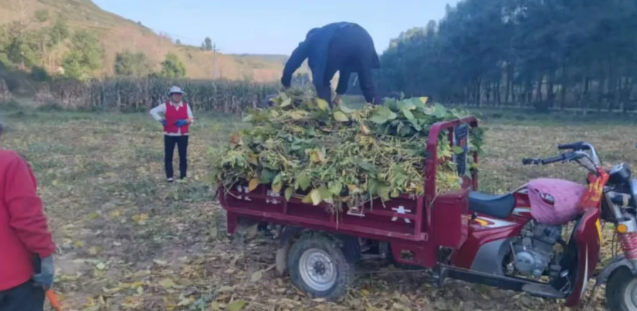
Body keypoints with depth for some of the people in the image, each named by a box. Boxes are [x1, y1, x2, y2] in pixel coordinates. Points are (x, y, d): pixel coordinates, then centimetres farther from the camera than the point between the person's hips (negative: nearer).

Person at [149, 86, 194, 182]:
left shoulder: (186, 106, 5)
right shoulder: (166, 105, 1)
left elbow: (191, 119, 6)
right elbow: (153, 111, 5)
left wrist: (184, 121, -14)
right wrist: (161, 120, -5)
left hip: (183, 135, 1)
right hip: (169, 135, -1)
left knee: (183, 156, 4)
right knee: (168, 156, 2)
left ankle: (183, 176, 14)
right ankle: (169, 176, 11)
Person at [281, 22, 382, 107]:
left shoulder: (312, 39, 36)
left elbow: (292, 62, 33)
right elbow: (346, 69, 47)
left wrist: (285, 83, 47)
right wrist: (339, 95, 52)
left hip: (340, 42, -5)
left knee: (322, 82, 15)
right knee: (367, 83, 19)